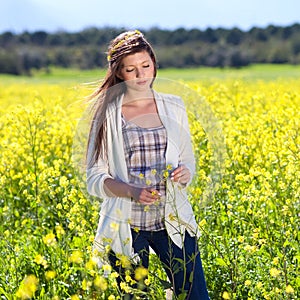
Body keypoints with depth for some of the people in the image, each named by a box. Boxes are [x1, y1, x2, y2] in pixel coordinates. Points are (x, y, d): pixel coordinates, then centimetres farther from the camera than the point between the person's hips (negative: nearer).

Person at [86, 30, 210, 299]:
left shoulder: (174, 106, 6)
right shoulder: (107, 113, -1)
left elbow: (188, 162, 13)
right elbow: (95, 179, -2)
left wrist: (184, 174, -10)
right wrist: (132, 191, -20)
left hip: (172, 220, 2)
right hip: (126, 226, -2)